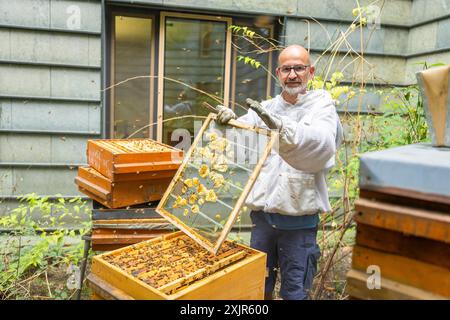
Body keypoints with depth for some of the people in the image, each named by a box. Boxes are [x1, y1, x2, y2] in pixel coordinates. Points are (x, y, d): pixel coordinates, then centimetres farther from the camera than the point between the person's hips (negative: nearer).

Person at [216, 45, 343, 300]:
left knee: (295, 291, 10)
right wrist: (229, 120, -28)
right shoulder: (265, 109, 8)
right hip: (262, 211, 4)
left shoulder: (322, 107, -3)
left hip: (298, 218, -3)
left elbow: (323, 144, -25)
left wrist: (281, 126, -42)